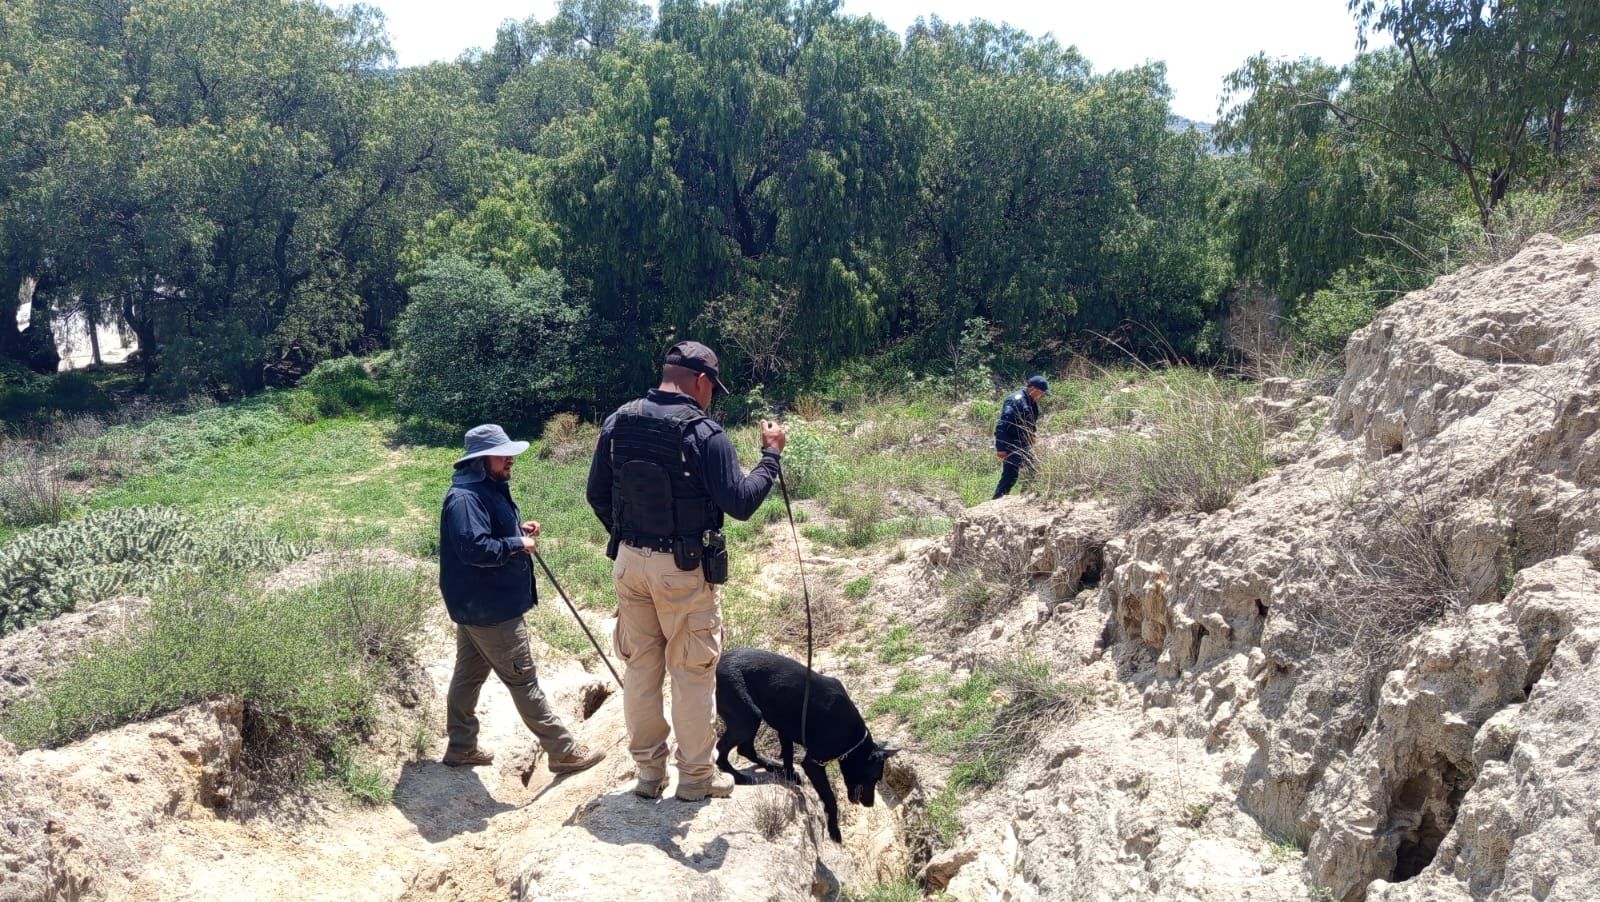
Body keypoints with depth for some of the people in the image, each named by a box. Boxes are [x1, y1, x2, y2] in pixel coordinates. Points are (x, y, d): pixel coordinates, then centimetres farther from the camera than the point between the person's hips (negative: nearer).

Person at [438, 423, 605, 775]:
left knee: (469, 673, 18)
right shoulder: (466, 497, -22)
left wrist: (520, 529, 6)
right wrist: (518, 544, -20)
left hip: (476, 606, 11)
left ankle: (462, 747, 30)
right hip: (490, 609, -11)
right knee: (524, 681, -3)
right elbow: (475, 548, -32)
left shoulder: (489, 489, 12)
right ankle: (563, 751, 5)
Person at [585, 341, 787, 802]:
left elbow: (597, 495, 8)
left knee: (641, 666, 15)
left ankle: (647, 771, 25)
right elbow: (740, 504, -16)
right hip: (683, 570, -5)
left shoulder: (618, 423, 1)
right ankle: (696, 775, 18)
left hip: (629, 562, 5)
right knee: (693, 672, 8)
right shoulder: (703, 433, -17)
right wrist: (771, 455, -3)